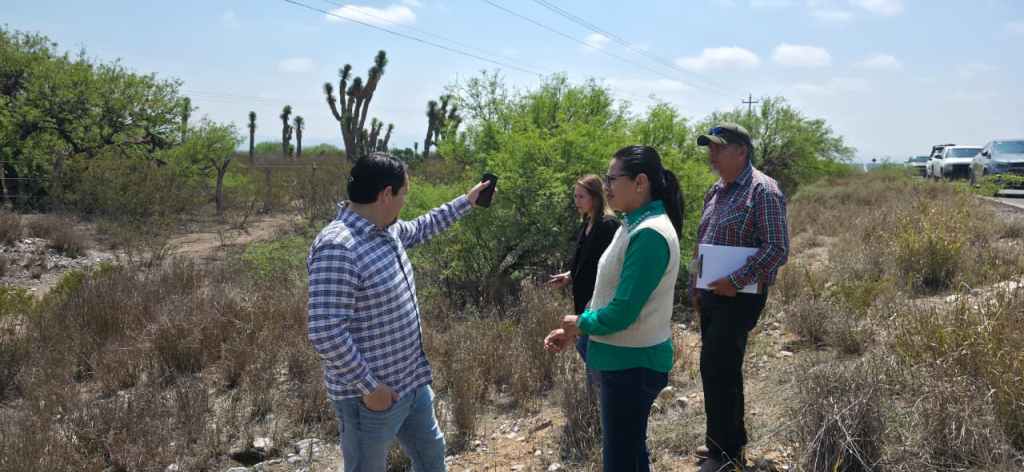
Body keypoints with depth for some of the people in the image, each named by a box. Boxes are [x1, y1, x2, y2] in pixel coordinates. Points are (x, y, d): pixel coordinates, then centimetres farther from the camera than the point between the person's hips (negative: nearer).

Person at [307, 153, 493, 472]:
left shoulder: (386, 229, 3)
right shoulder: (337, 248, -28)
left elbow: (421, 229, 27)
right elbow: (326, 333, -30)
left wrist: (466, 202, 29)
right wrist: (368, 385, -24)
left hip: (412, 383, 9)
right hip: (372, 395, -9)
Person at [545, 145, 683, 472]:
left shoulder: (650, 234, -23)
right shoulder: (634, 226, 8)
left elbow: (622, 312, -24)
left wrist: (580, 322, -7)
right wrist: (573, 331, 4)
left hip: (633, 363, -9)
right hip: (626, 359, 9)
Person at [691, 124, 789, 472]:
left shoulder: (762, 190, -13)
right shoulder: (716, 192, 14)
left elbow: (777, 249, -20)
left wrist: (736, 281, -23)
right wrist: (696, 288, 16)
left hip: (739, 297, -8)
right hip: (712, 296, 9)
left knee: (716, 369, -7)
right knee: (722, 368, 16)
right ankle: (731, 440, 30)